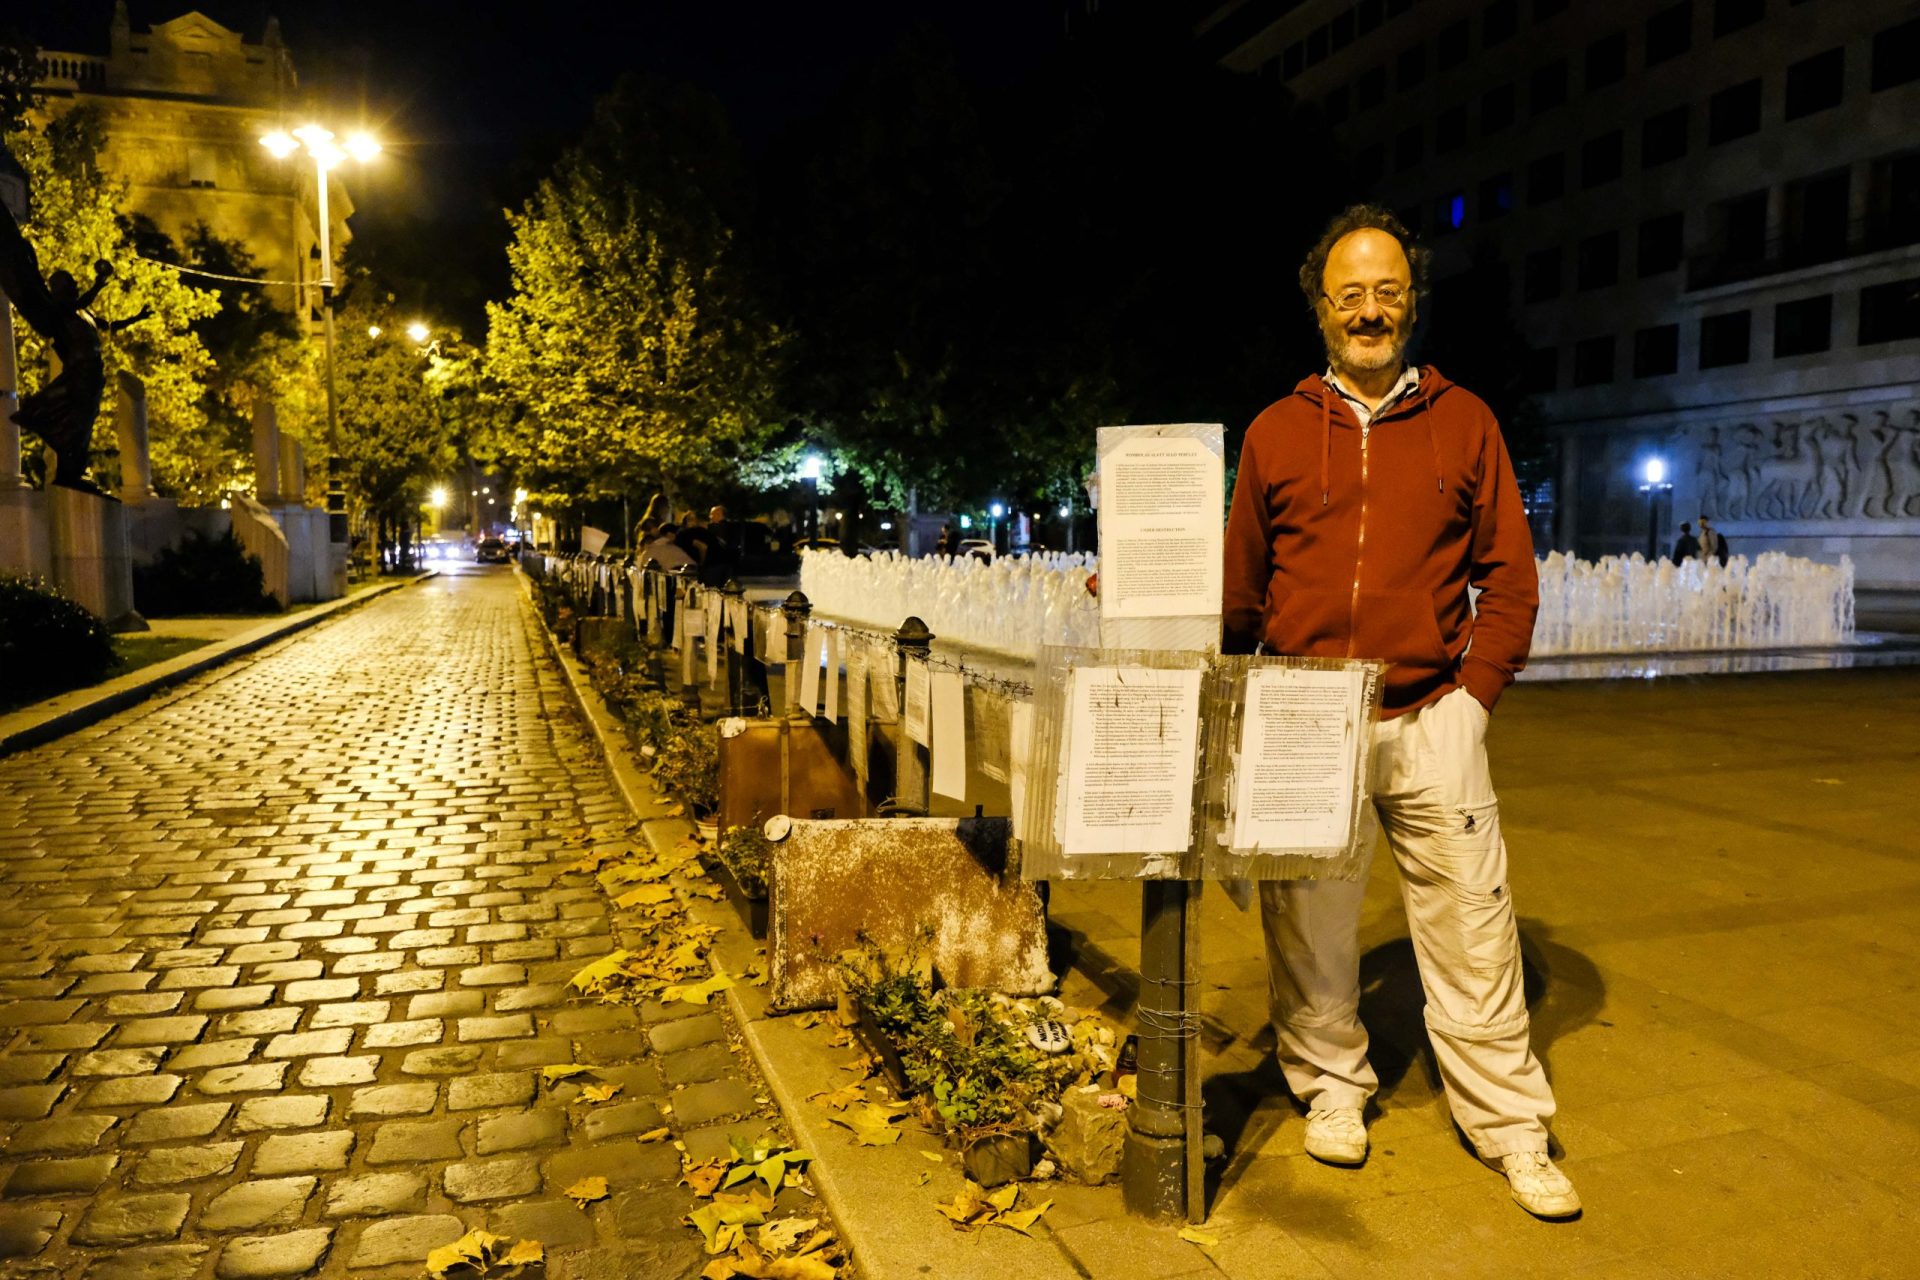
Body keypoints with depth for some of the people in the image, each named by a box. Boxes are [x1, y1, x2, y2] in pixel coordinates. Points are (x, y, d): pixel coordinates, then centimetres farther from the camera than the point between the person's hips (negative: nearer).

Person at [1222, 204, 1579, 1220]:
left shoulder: (1464, 423, 8)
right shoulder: (1275, 432, 9)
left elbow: (1510, 576, 7)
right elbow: (1241, 592, 10)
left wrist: (1475, 691, -3)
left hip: (1431, 720, 0)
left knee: (1471, 922, 2)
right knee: (1309, 925, 8)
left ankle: (1511, 1127, 18)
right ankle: (1332, 1088, 28)